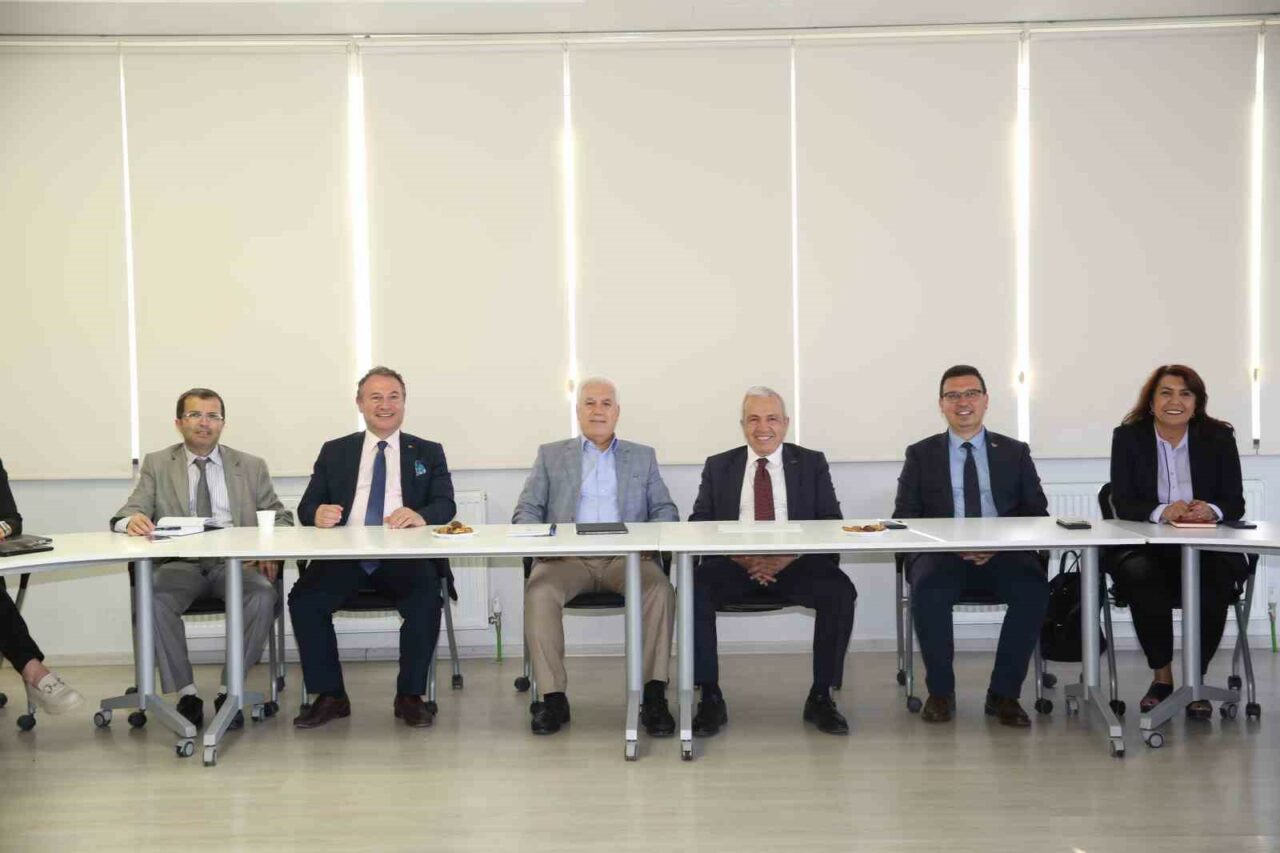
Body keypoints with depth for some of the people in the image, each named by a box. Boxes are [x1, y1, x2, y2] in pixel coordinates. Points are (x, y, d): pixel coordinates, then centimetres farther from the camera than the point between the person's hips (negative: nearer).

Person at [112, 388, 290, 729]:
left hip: (236, 562, 0)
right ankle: (186, 694, -18)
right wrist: (132, 520, -24)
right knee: (153, 597, -32)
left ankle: (229, 690, -16)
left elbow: (280, 518, 11)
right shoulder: (157, 464, 13)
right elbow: (127, 514, 3)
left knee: (263, 595, -32)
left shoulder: (251, 467, 13)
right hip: (180, 564, 0)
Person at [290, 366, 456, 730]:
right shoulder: (334, 452, 18)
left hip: (405, 556, -1)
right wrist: (318, 514, -15)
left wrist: (421, 515, -22)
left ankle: (410, 696, -11)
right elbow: (306, 507, 11)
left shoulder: (428, 453, 15)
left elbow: (446, 505, 2)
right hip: (345, 555, 2)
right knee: (303, 599, -24)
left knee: (426, 599, -30)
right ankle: (330, 696, -6)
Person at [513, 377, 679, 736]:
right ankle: (553, 698, -21)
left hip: (626, 556, 1)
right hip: (567, 556, 0)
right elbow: (525, 511, 11)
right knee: (539, 592, -32)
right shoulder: (551, 455, 18)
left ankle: (654, 697, -23)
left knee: (661, 589, -30)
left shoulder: (643, 457, 20)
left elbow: (666, 511, 13)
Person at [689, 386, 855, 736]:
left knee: (840, 591, -28)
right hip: (735, 561, 0)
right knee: (695, 588, -30)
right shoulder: (718, 467, 15)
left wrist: (788, 557, -15)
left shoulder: (812, 463, 13)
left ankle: (820, 697, -11)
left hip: (795, 562, 0)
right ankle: (710, 699, -17)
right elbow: (699, 525, 6)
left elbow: (831, 523, 4)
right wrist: (738, 555, -14)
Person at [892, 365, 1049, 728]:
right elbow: (904, 518, 5)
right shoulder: (921, 454, 12)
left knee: (1034, 588, -30)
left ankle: (1003, 694, -13)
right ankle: (940, 692, -11)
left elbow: (1037, 514, 7)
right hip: (941, 553, -1)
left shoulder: (1015, 452, 15)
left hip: (1004, 555, 1)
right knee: (928, 590, -33)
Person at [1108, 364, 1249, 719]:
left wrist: (1212, 511, -23)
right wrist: (1161, 512, -27)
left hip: (1206, 548, 1)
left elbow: (1235, 504, 1)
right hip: (1146, 546, -1)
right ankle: (1161, 676, -11)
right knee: (1137, 576, -33)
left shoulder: (1219, 437, 4)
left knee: (1215, 583, -31)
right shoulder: (1128, 437, 1)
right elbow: (1122, 504, -6)